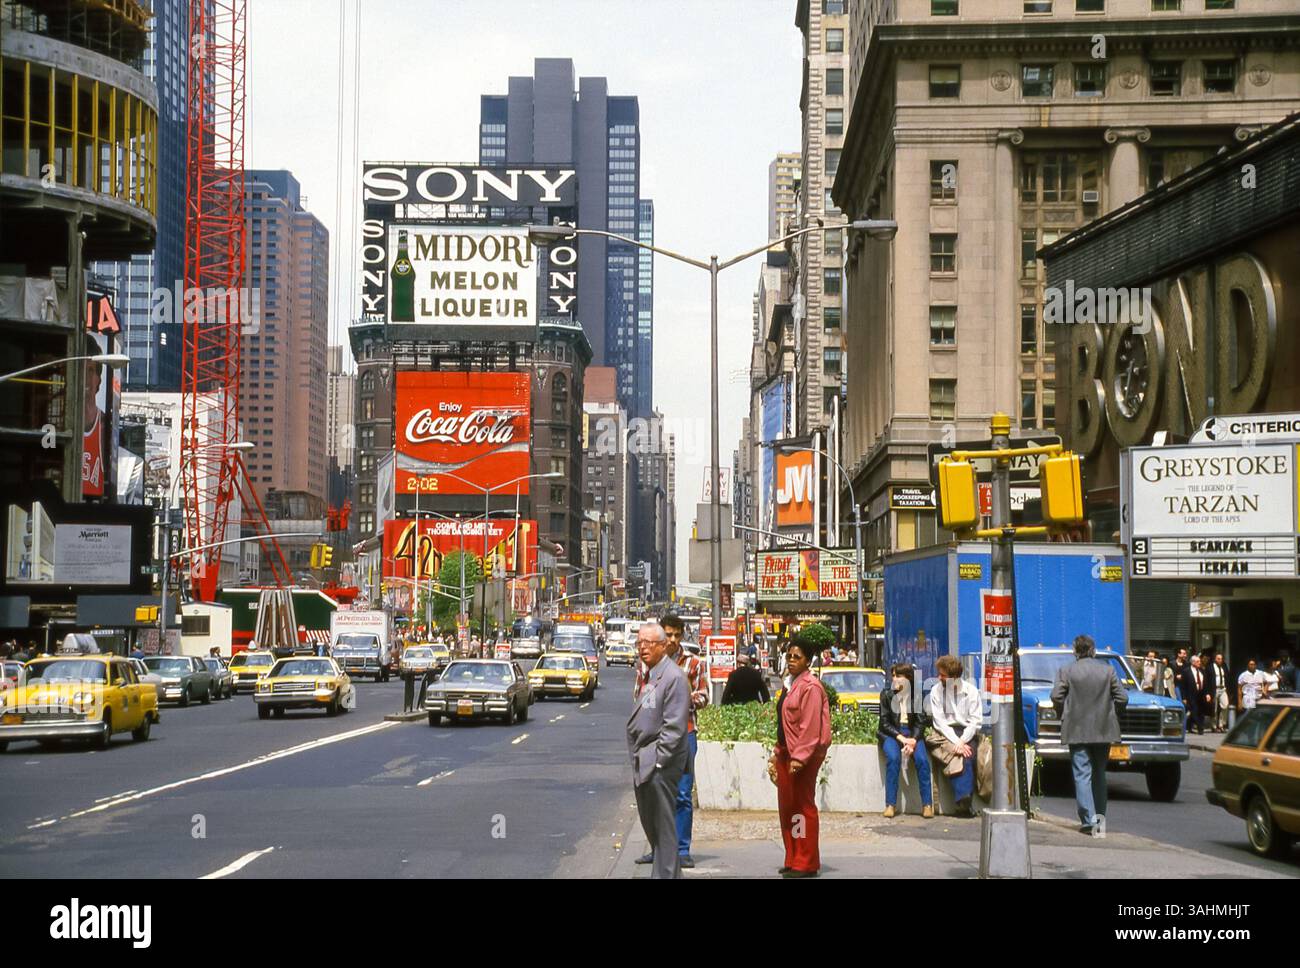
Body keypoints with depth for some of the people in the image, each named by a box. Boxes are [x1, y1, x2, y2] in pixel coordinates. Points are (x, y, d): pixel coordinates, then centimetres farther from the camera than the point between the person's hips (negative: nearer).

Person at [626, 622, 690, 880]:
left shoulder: (673, 677, -14)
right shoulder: (649, 675, 16)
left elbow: (674, 726, -19)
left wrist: (657, 761, -20)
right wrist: (638, 757, 14)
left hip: (660, 763, -10)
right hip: (643, 762, 10)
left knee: (662, 824, -6)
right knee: (649, 822, 18)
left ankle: (665, 873, -2)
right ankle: (670, 871, 30)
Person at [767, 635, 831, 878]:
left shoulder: (810, 686, -13)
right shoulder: (790, 685, 17)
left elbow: (810, 727, -19)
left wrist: (799, 757, -24)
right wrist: (777, 755, 20)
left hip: (804, 755, -10)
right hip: (786, 753, 10)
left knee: (803, 805, -5)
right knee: (787, 807, 12)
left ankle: (807, 864, 0)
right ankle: (793, 860, 21)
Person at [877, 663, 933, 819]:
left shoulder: (916, 695, 4)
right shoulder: (886, 694, 2)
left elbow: (921, 722, 3)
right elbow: (885, 723, -1)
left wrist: (913, 740, -16)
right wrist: (901, 738, -15)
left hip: (912, 734, 1)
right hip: (890, 733, -1)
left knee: (922, 759, -25)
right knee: (893, 758, -30)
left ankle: (927, 804, -19)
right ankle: (891, 804, -25)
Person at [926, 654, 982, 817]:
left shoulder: (971, 691, 1)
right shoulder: (936, 691, 2)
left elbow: (975, 721, -1)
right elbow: (939, 722, -3)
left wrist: (962, 741, -16)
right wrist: (956, 742, -16)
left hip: (967, 734, 0)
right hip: (945, 734, 0)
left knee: (966, 754, -32)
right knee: (961, 756, -32)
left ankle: (963, 803, -34)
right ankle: (964, 801, -38)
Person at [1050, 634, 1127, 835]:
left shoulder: (1066, 671, -5)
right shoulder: (1108, 670, 1)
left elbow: (1056, 697, -10)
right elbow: (1122, 698, -1)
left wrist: (1064, 715, 8)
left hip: (1077, 731, -3)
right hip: (1103, 731, 3)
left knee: (1082, 775, -3)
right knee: (1099, 773, 17)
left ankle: (1089, 819, -13)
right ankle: (1100, 816, 19)